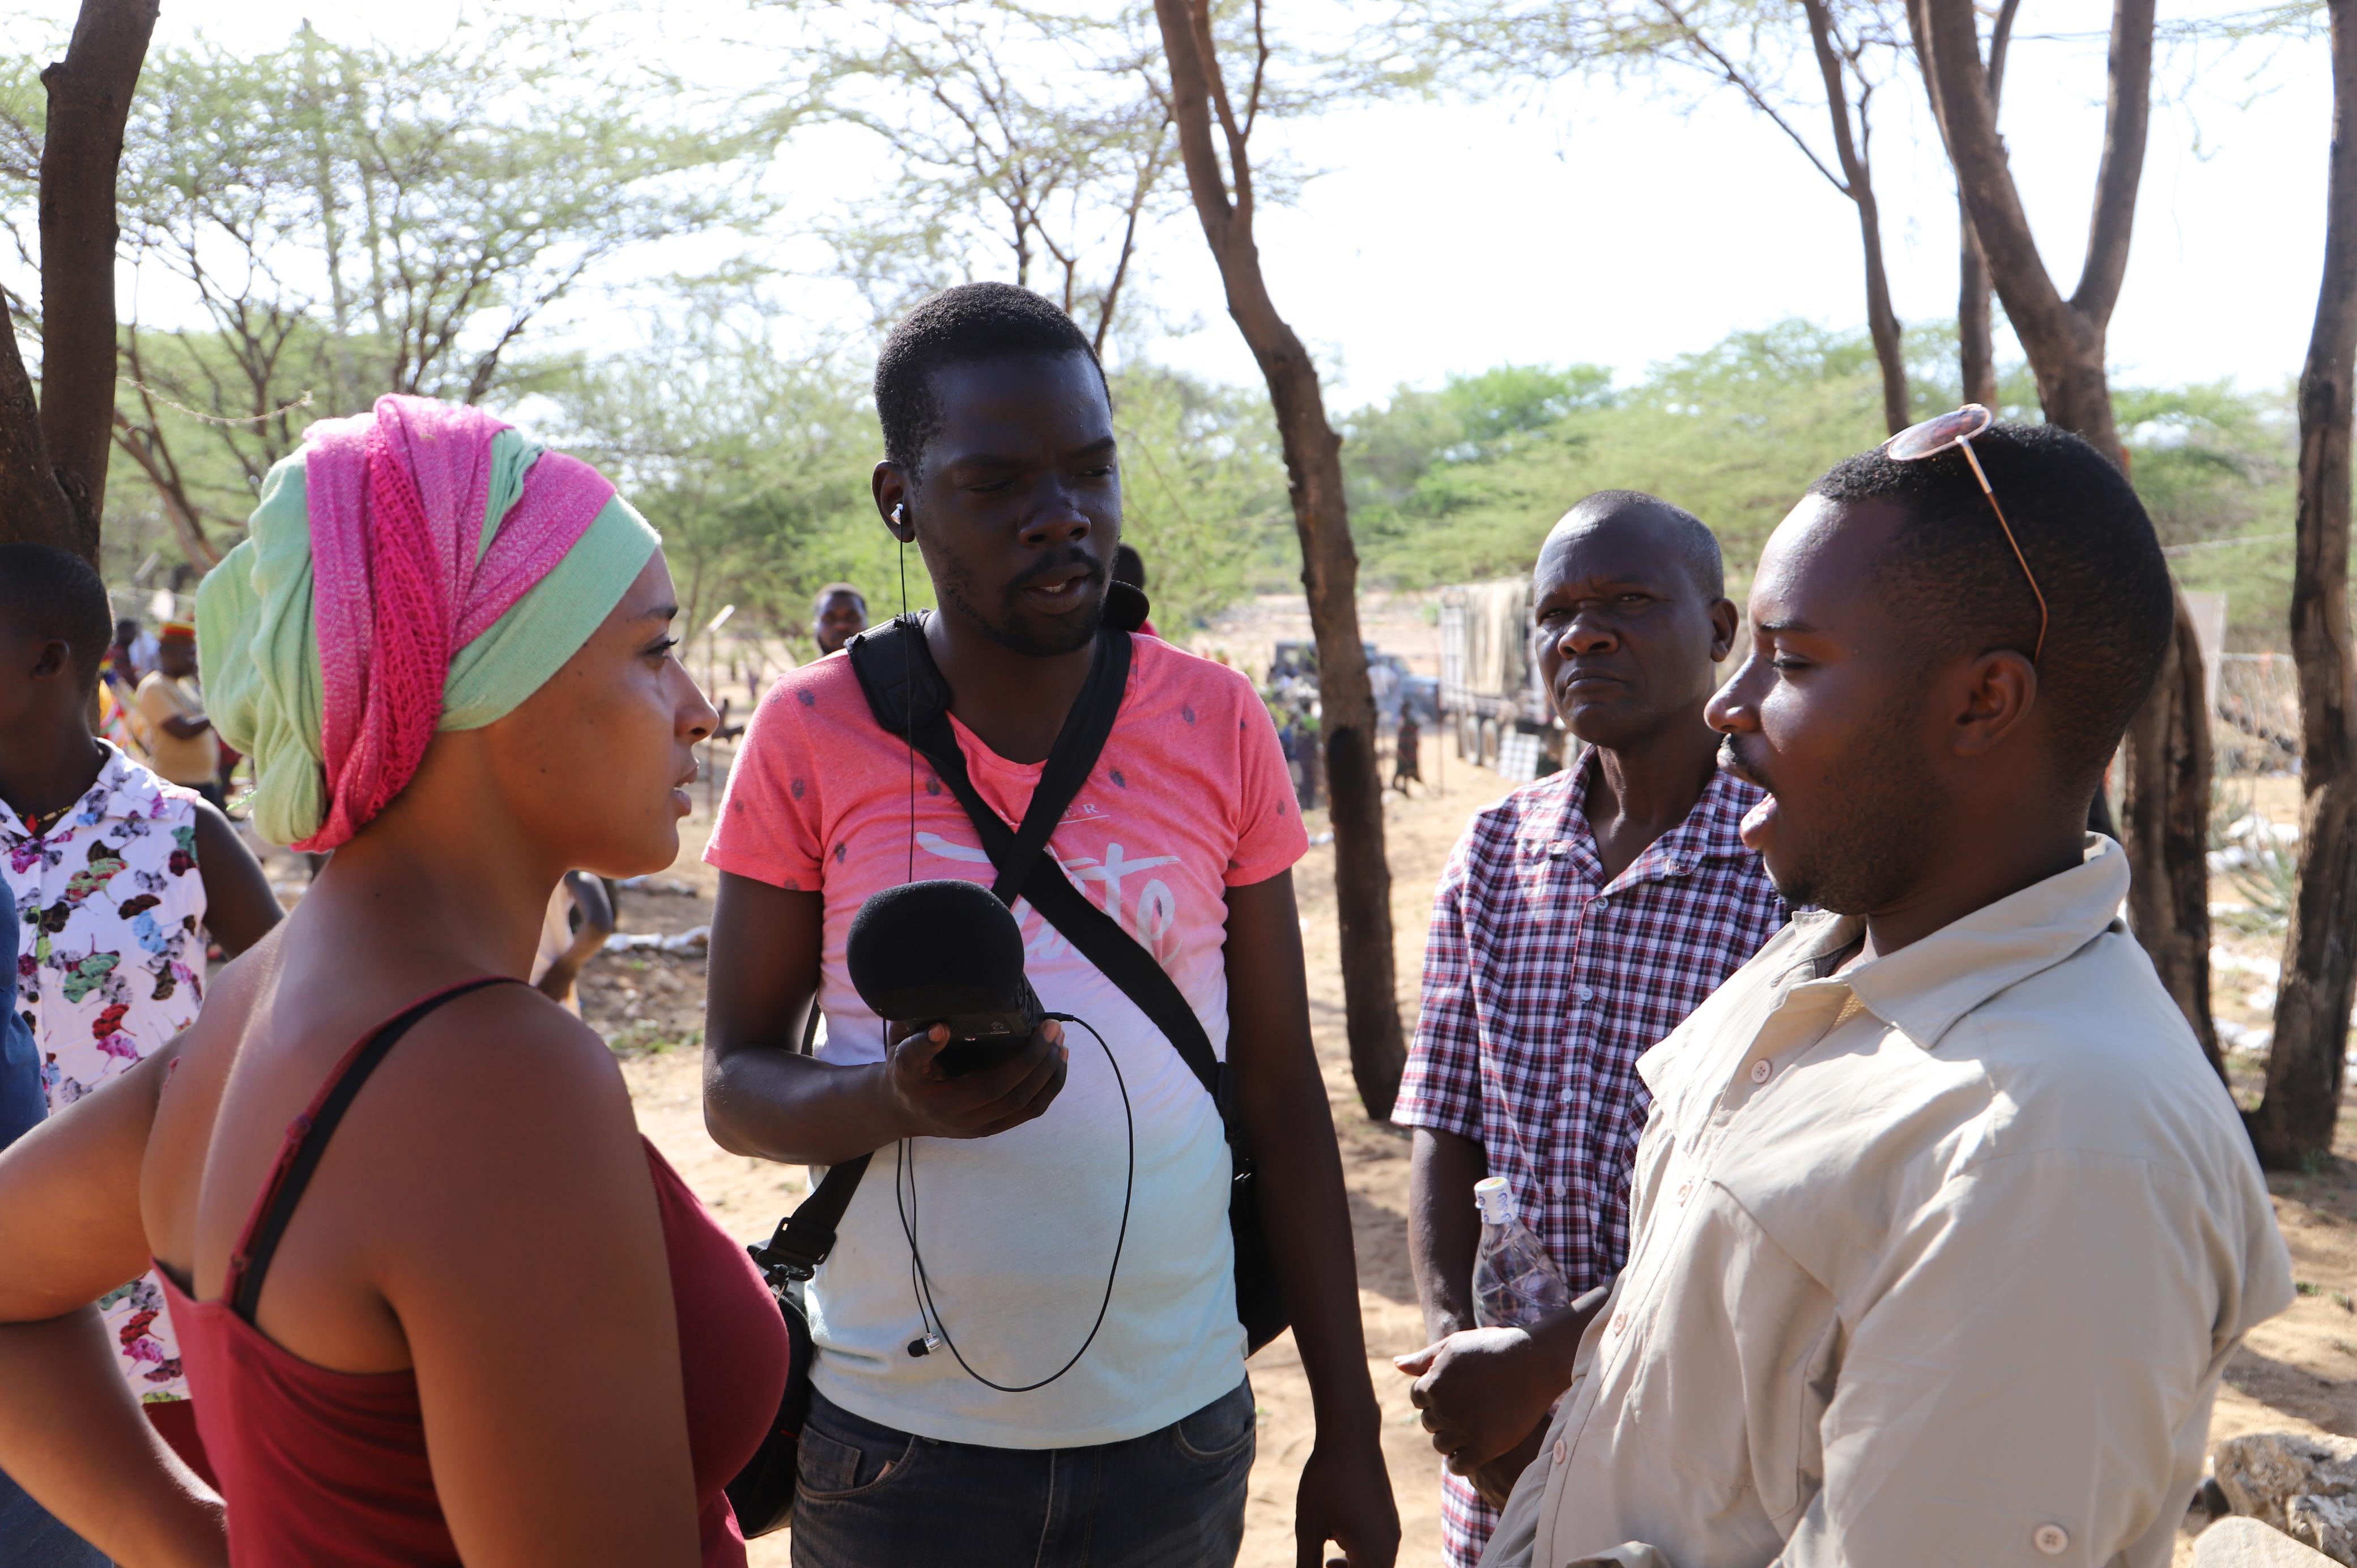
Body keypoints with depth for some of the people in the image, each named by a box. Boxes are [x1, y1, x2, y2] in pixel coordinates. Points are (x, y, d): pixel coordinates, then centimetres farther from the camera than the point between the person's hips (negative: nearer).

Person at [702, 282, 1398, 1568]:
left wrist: (1348, 1430, 2)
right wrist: (899, 1099, -25)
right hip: (895, 1437, -1)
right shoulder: (812, 734, -8)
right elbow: (736, 1086, -3)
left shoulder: (1219, 725, -3)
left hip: (1178, 1430, 2)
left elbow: (1281, 1090, 1)